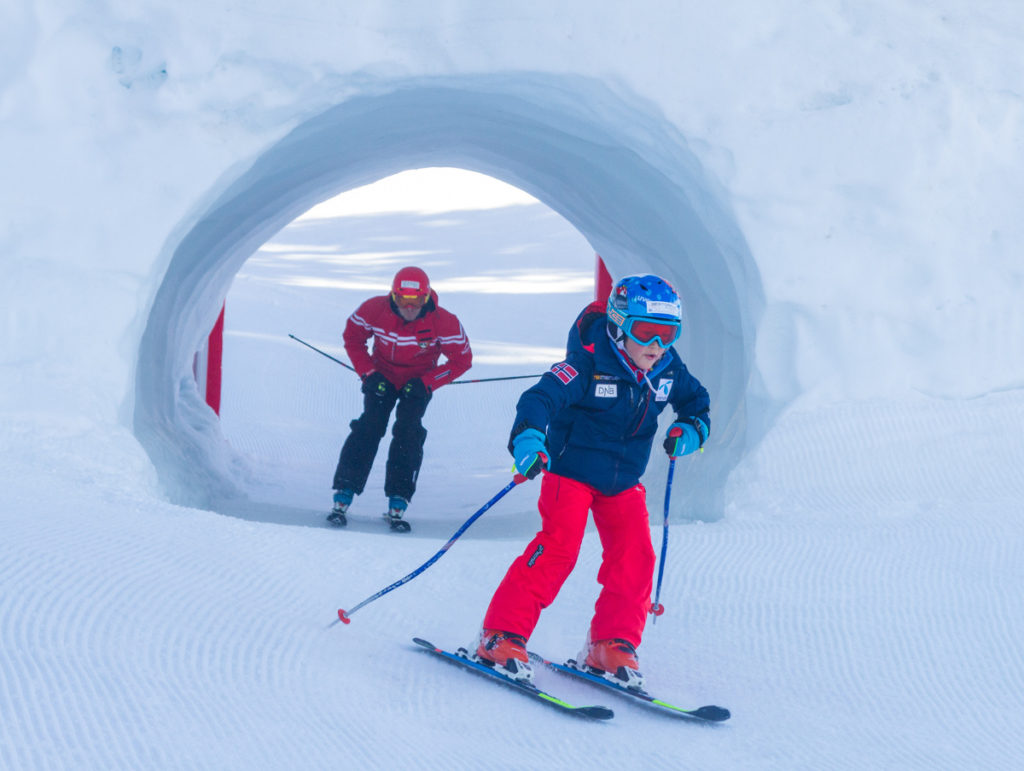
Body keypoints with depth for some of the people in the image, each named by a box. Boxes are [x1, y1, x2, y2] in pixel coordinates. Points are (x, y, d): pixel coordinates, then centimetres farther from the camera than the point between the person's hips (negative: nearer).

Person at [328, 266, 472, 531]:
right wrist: (367, 373, -14)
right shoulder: (374, 310, -22)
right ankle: (343, 496, -16)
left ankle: (398, 503, -14)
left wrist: (426, 383, -20)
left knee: (408, 430, -19)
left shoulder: (443, 322, -26)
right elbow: (352, 338, -3)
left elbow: (461, 359, -13)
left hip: (419, 382, -1)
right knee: (369, 427, -17)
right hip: (382, 377, 1)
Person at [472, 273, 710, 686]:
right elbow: (542, 397, -33)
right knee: (558, 548, -19)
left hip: (623, 481, 6)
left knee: (634, 556, -6)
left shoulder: (668, 370, -4)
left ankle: (611, 646, 7)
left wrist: (691, 430, -8)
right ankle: (501, 637, -13)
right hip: (571, 469, -6)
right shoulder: (589, 363, -22)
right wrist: (528, 437, -53)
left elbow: (697, 401, 15)